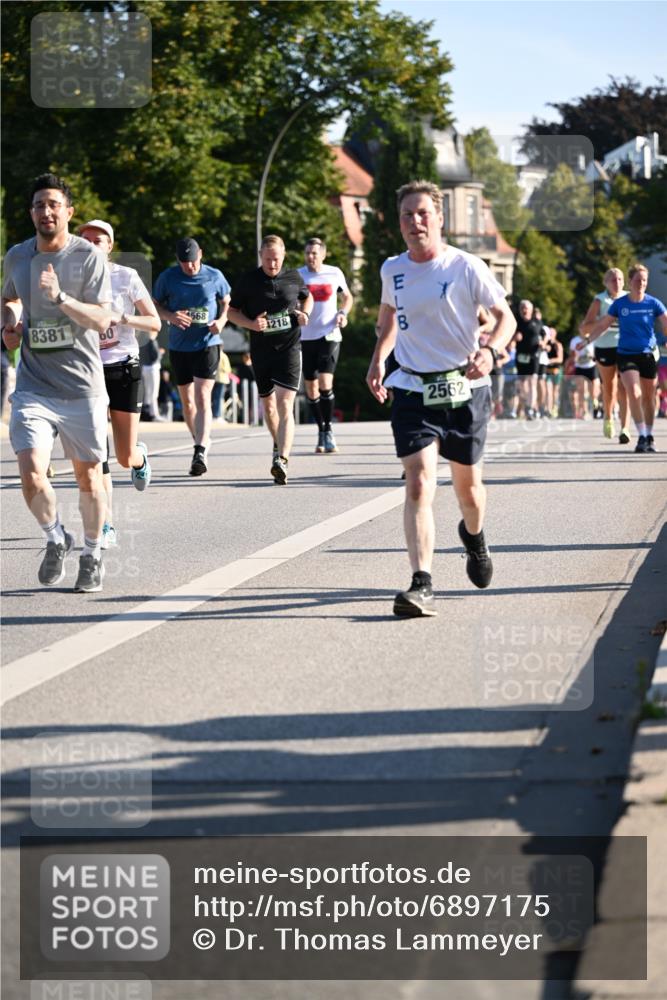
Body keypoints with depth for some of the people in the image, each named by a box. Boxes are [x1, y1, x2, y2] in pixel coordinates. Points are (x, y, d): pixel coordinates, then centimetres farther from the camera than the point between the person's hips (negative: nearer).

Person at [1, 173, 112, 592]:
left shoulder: (89, 257, -8)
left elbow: (102, 320, -17)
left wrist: (60, 297, -30)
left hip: (82, 386, -2)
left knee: (88, 478, 8)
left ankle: (93, 553, 31)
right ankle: (57, 539, 14)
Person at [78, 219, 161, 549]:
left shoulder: (126, 277, -4)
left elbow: (155, 324, -2)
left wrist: (121, 318, -17)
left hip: (123, 368, -1)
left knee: (125, 457, 1)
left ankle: (140, 457, 39)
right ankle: (106, 526, -4)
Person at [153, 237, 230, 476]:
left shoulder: (215, 276, -1)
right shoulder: (167, 277, 0)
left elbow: (226, 302, 12)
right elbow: (154, 305, 7)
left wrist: (221, 321, -7)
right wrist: (170, 316, -13)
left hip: (208, 344, -3)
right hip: (179, 346, 3)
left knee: (202, 398, -15)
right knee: (187, 400, 11)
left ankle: (200, 452, -23)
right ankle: (202, 441, 31)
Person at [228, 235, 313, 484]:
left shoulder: (293, 277, 1)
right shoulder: (248, 280, -2)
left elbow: (307, 296, 21)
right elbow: (232, 311, 5)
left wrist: (305, 313, 0)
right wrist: (252, 324, -13)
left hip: (289, 348, -2)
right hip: (261, 350, 2)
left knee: (285, 405, -15)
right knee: (268, 404, 16)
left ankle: (281, 460, -26)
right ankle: (278, 446, 42)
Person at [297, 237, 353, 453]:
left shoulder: (335, 273, 3)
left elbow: (347, 297, 18)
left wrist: (343, 313, -1)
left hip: (329, 335, -1)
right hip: (305, 337, 1)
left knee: (325, 383, -16)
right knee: (311, 389, 4)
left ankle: (328, 430, -4)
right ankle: (321, 431, 20)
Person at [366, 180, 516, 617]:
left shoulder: (466, 267, -8)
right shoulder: (392, 270, 4)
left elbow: (506, 316, -4)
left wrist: (490, 351, -24)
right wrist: (378, 360, 13)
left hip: (464, 388, -1)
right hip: (412, 389, 1)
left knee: (467, 485, 13)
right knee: (419, 485, -16)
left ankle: (474, 535, 49)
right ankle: (422, 585, -22)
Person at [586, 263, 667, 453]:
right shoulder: (619, 304, -2)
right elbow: (603, 325, 5)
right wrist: (587, 339, -2)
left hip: (648, 354, 1)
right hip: (626, 354, -1)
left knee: (648, 397, 9)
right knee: (634, 394, -17)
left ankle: (649, 436, 25)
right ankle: (641, 436, -10)